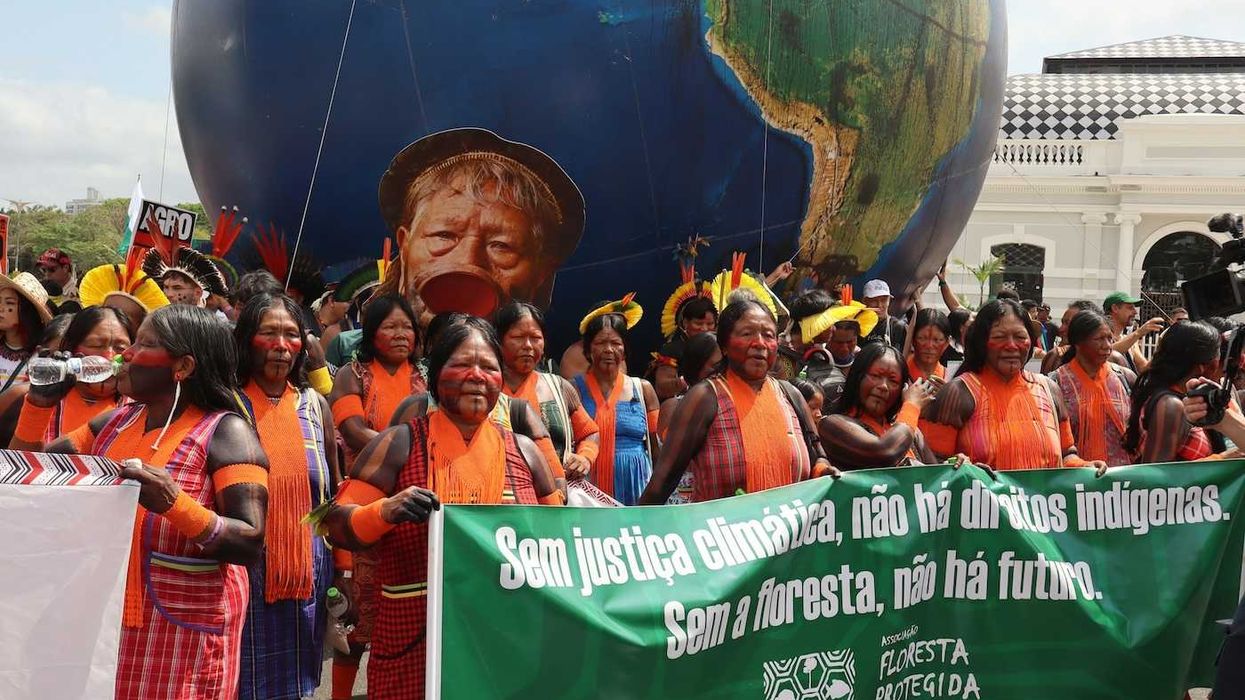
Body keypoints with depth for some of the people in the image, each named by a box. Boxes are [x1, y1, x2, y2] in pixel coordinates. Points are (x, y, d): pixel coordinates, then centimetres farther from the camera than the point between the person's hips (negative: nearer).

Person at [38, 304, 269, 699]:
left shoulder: (225, 433, -12)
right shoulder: (115, 422, 9)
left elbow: (252, 543, -19)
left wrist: (174, 504, -32)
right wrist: (41, 403, 5)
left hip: (184, 633, -6)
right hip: (104, 621, 6)